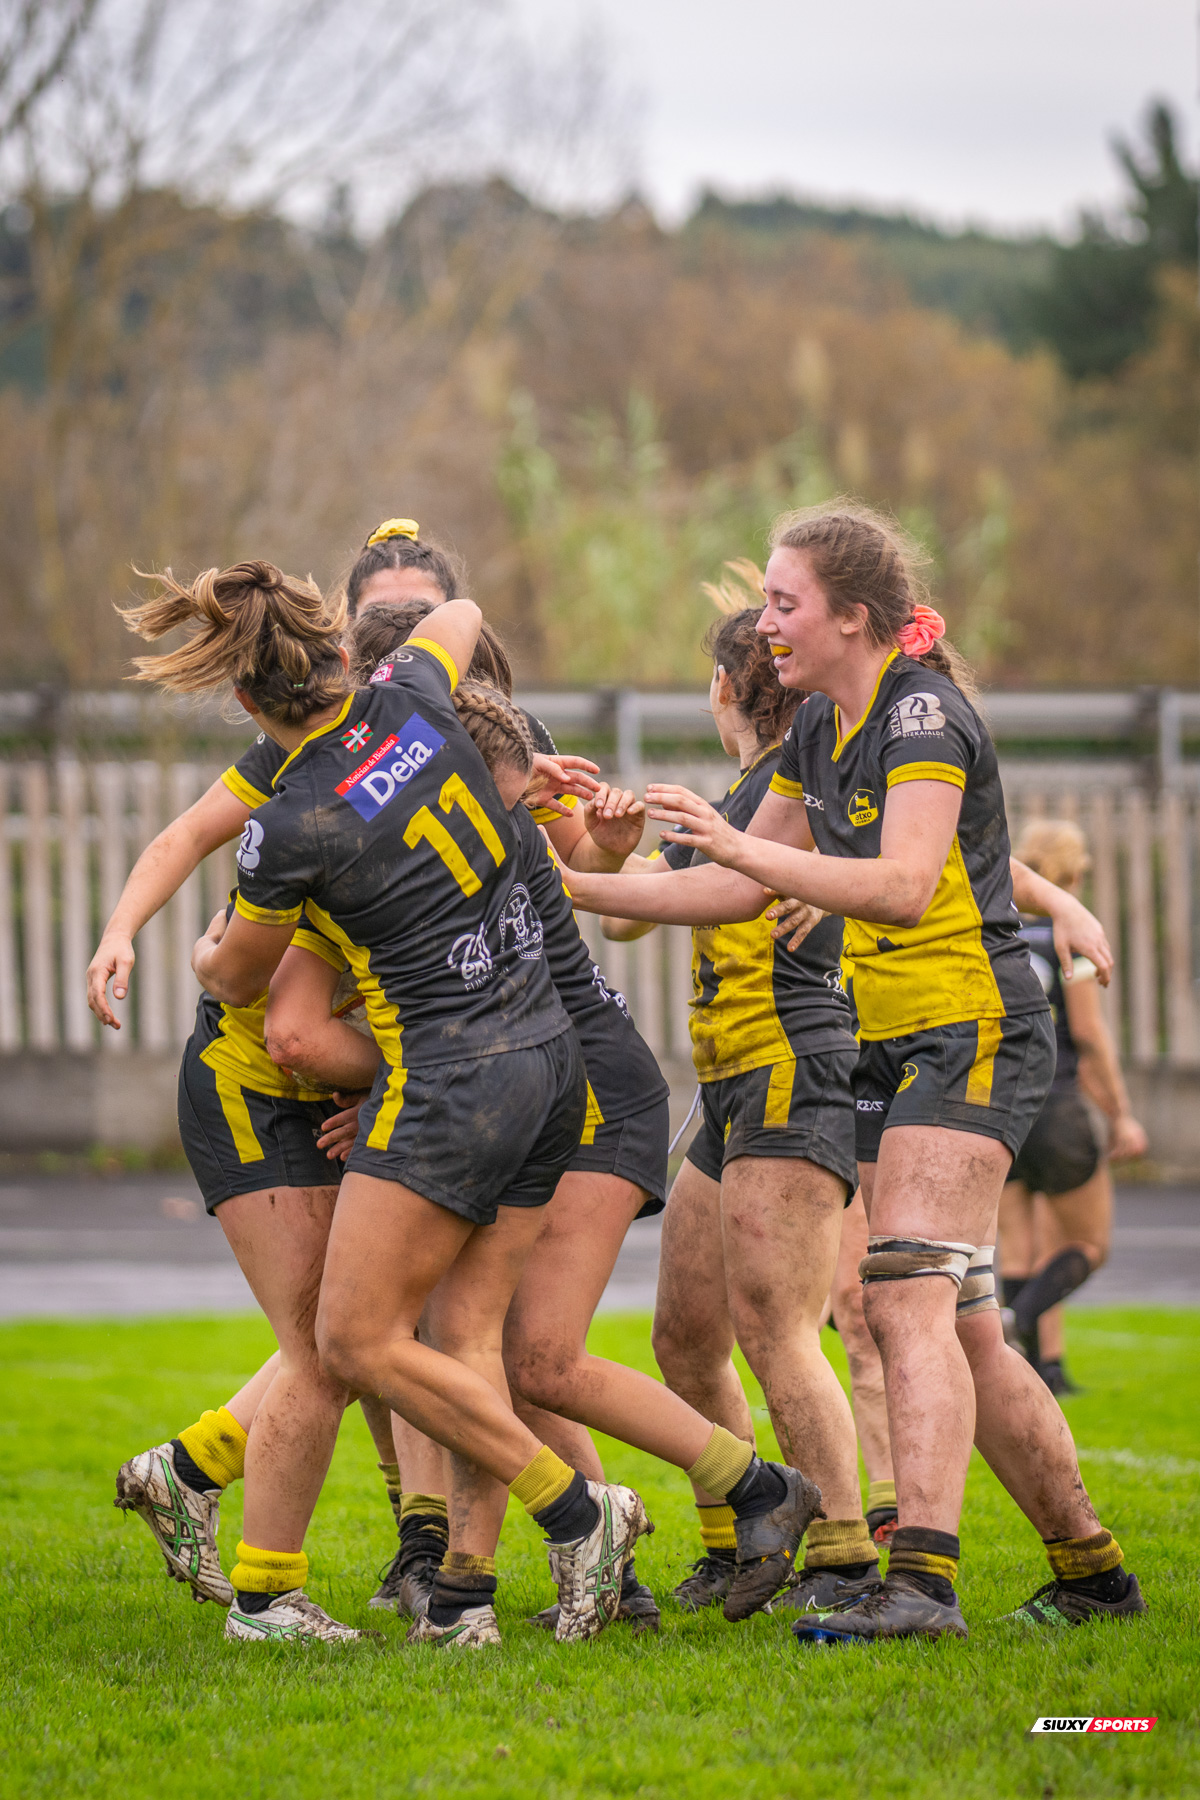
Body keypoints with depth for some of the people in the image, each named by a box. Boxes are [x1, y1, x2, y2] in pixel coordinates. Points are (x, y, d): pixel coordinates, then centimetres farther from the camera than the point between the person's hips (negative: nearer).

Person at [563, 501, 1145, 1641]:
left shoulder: (923, 711, -14)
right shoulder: (820, 727, 13)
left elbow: (902, 884, -28)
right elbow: (743, 891, 20)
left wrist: (741, 845, -34)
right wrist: (578, 888, 15)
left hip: (974, 1033, -9)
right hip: (891, 1046, 9)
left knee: (910, 1299, -21)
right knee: (961, 1333, 9)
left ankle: (922, 1582, -30)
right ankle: (1091, 1572, 18)